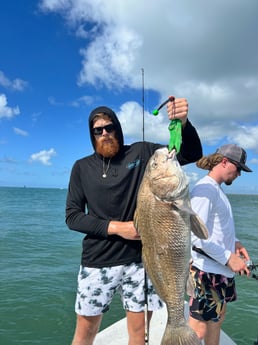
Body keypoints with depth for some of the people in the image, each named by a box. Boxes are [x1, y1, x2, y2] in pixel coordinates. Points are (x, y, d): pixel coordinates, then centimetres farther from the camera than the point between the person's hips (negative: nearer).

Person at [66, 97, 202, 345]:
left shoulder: (141, 153, 0)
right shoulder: (82, 167, 3)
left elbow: (192, 154, -3)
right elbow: (72, 216, 0)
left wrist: (183, 123, -23)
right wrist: (115, 227, -13)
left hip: (139, 259, 0)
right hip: (97, 262, 1)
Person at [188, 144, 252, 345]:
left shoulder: (217, 189, 9)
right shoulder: (205, 189, -19)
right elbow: (197, 236, -24)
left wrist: (233, 242, 1)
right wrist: (228, 258, -18)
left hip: (221, 269, 10)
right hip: (207, 270, -10)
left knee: (218, 319, 23)